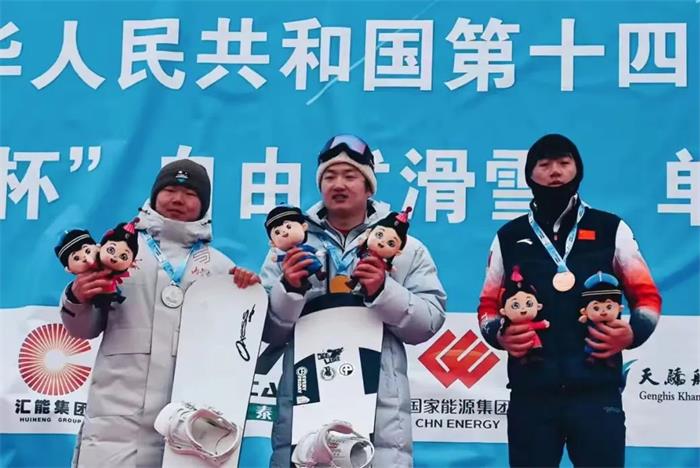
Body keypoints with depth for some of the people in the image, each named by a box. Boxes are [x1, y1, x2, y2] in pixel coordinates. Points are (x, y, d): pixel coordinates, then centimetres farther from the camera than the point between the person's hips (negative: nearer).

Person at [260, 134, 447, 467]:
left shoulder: (405, 248, 11)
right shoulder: (291, 245, 14)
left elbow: (429, 322, 2)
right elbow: (268, 331, 10)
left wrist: (384, 292, -12)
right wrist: (288, 290, -8)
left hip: (379, 406, -1)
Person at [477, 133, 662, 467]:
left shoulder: (611, 230, 9)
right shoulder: (509, 237, 12)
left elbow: (647, 296, 11)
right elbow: (488, 305, 16)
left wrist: (632, 333, -9)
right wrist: (498, 336, -5)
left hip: (597, 391, -1)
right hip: (530, 394, 1)